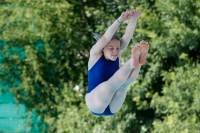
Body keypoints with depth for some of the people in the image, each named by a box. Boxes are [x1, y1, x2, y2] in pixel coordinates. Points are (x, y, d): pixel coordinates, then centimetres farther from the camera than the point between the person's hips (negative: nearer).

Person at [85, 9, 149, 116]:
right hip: (95, 103, -4)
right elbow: (106, 38, -23)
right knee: (112, 83, -33)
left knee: (123, 84, -26)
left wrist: (134, 18, -26)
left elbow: (127, 36, -9)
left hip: (112, 107, 4)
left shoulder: (117, 56, 5)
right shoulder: (95, 55, -6)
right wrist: (120, 20, -35)